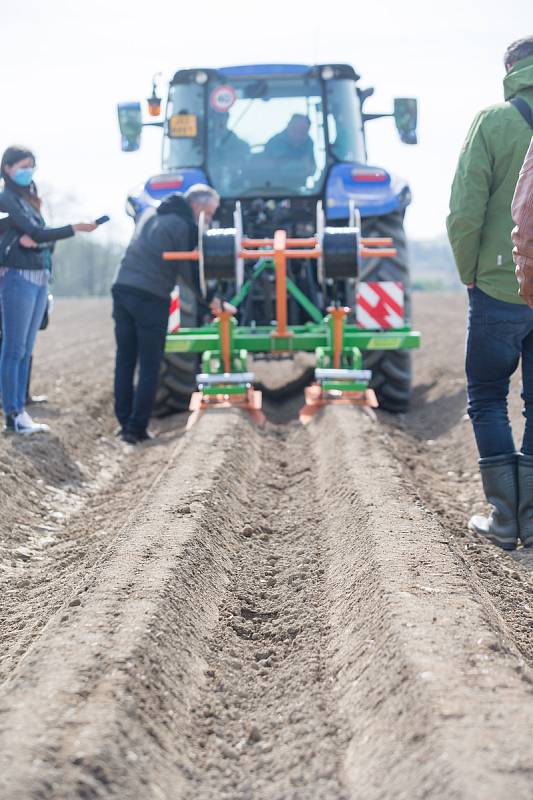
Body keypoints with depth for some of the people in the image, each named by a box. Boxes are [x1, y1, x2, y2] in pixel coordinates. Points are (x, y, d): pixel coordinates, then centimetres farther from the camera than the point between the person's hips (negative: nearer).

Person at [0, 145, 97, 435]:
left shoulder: (28, 200, 19)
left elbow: (44, 237, 12)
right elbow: (37, 234, -15)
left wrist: (33, 239, -10)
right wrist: (75, 228, -19)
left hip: (39, 279, 8)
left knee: (26, 349, 7)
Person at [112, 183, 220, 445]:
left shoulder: (152, 214, 17)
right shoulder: (186, 227, -6)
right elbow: (189, 271, -7)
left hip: (122, 288, 7)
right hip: (151, 296, -7)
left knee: (125, 361, 12)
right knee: (149, 366, 0)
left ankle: (125, 422, 15)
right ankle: (137, 428, -3)